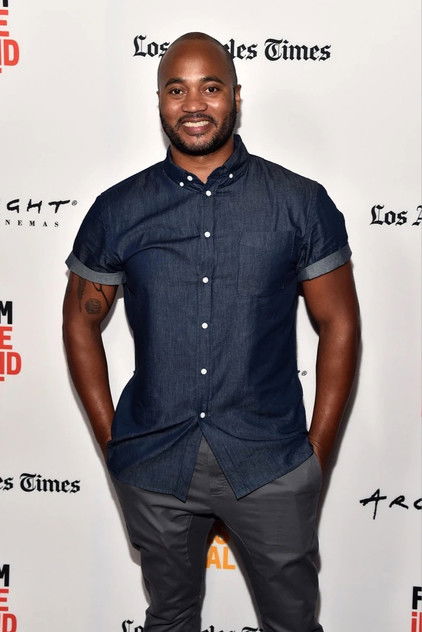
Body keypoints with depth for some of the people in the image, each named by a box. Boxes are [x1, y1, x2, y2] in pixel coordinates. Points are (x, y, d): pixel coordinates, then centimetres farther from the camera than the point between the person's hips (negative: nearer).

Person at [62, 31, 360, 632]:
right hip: (153, 466, 1)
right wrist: (110, 439, 3)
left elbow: (338, 323, 1)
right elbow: (81, 319, 8)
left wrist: (318, 450, -2)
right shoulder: (117, 210, -1)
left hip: (272, 465, -1)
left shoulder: (302, 203, -4)